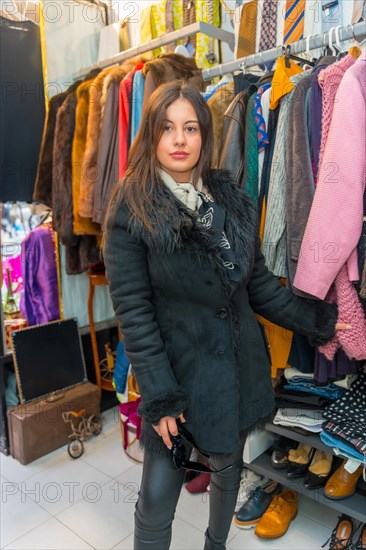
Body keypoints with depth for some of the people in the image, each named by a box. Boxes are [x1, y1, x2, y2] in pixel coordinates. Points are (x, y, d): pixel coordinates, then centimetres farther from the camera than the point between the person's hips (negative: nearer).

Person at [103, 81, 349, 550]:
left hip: (239, 364, 5)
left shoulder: (231, 200, 3)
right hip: (179, 367, -4)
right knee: (157, 500, 5)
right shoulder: (131, 209, -11)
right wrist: (158, 396, -15)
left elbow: (257, 281, 8)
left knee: (228, 466, 23)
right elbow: (133, 309, -14)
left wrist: (315, 321, 6)